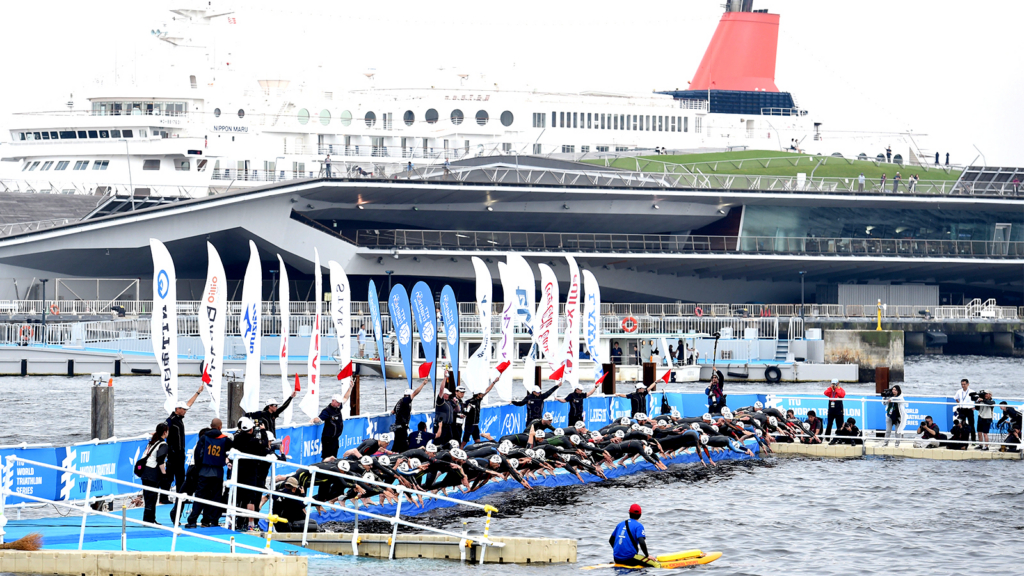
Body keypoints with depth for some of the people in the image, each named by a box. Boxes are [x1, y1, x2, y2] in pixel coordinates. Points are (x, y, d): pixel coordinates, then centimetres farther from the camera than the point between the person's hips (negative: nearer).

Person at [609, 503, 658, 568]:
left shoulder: (620, 524, 15)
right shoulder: (638, 526, -5)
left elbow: (611, 540, 23)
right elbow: (642, 543, -18)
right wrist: (647, 555, -5)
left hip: (617, 559, 7)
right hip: (629, 559, -7)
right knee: (655, 563, -10)